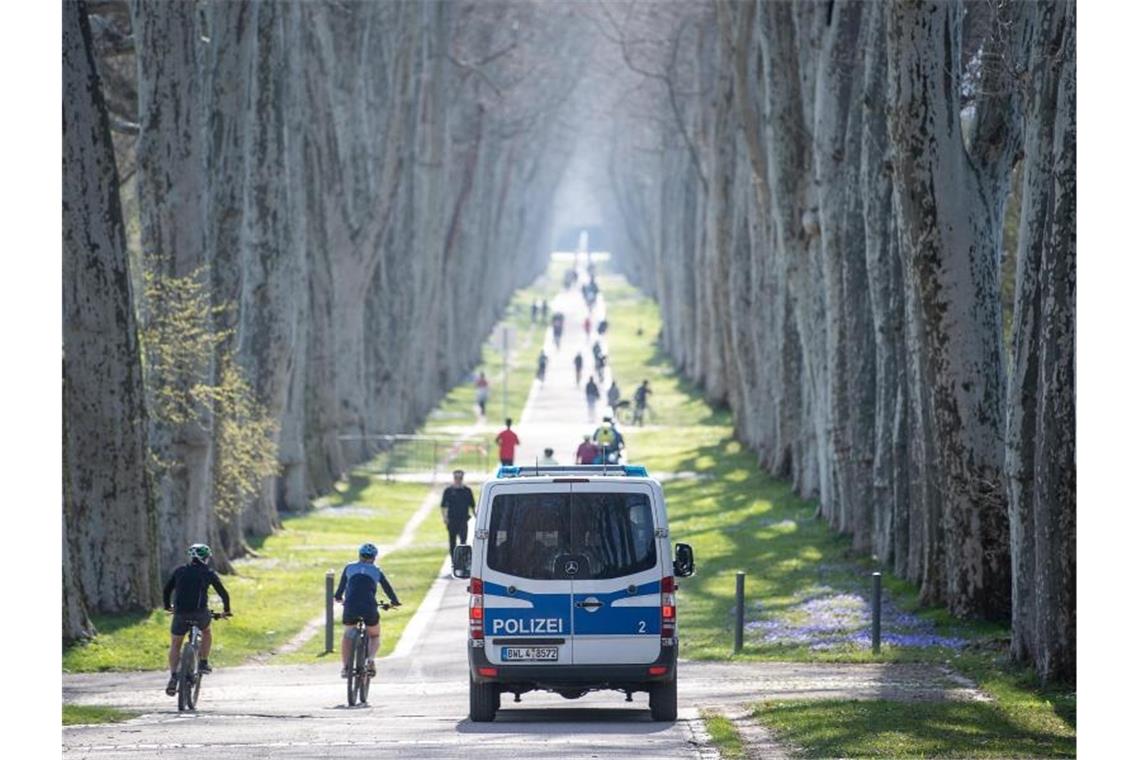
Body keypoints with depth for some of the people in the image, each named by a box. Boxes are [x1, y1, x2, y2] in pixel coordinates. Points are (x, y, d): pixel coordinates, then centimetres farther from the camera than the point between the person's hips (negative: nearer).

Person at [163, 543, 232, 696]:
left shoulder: (179, 571, 14)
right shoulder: (209, 574, 10)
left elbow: (166, 590, 18)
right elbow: (223, 593, 12)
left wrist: (167, 606, 35)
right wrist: (226, 610, 28)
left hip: (181, 613, 1)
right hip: (200, 613, -1)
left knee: (175, 645, 12)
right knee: (206, 632, 31)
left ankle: (173, 677, -4)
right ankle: (203, 663, 22)